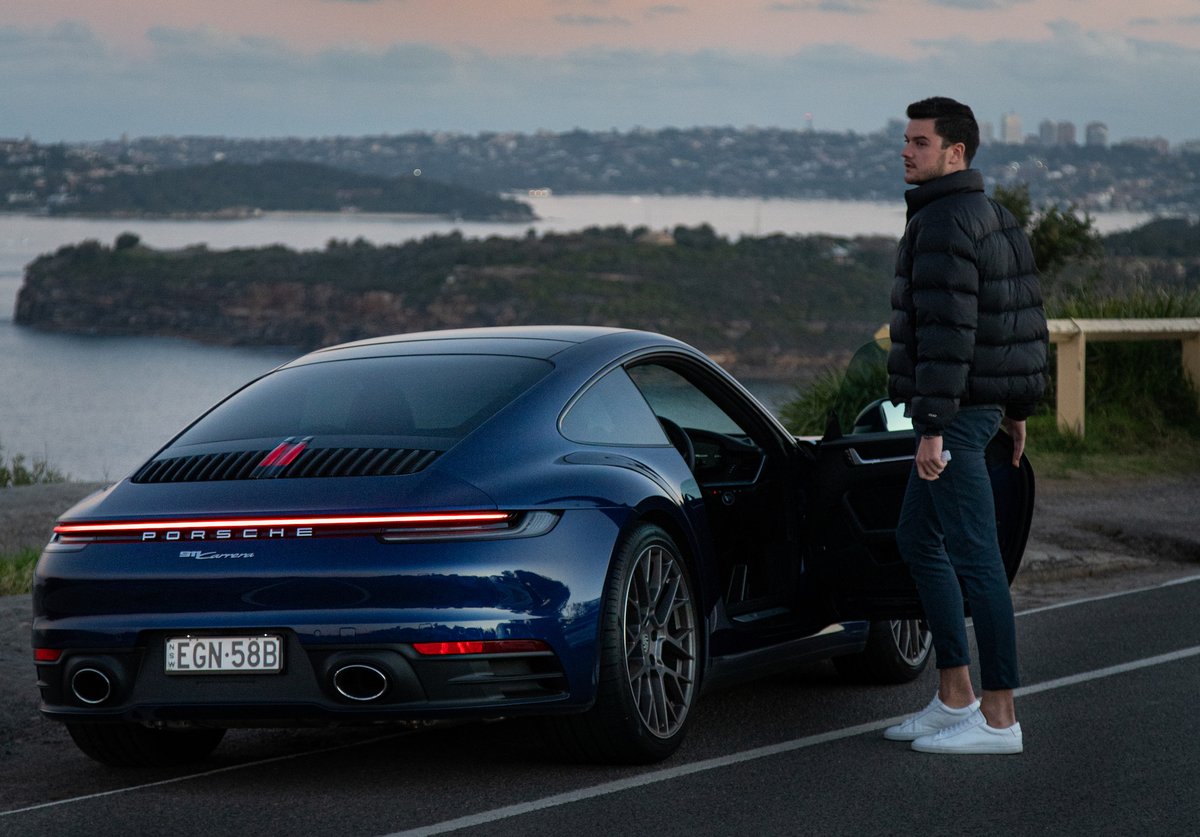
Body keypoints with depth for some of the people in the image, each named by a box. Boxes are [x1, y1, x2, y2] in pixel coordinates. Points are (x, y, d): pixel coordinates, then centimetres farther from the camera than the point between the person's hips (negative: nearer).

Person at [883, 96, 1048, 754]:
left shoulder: (944, 224, -17)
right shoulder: (993, 219, 15)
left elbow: (947, 331, -24)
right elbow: (1027, 317, 20)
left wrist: (932, 427, -25)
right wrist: (1018, 408, 26)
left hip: (953, 412, -11)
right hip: (985, 404, 11)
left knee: (975, 558, -7)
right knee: (918, 541, 17)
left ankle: (999, 719, -3)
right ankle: (955, 700, 18)